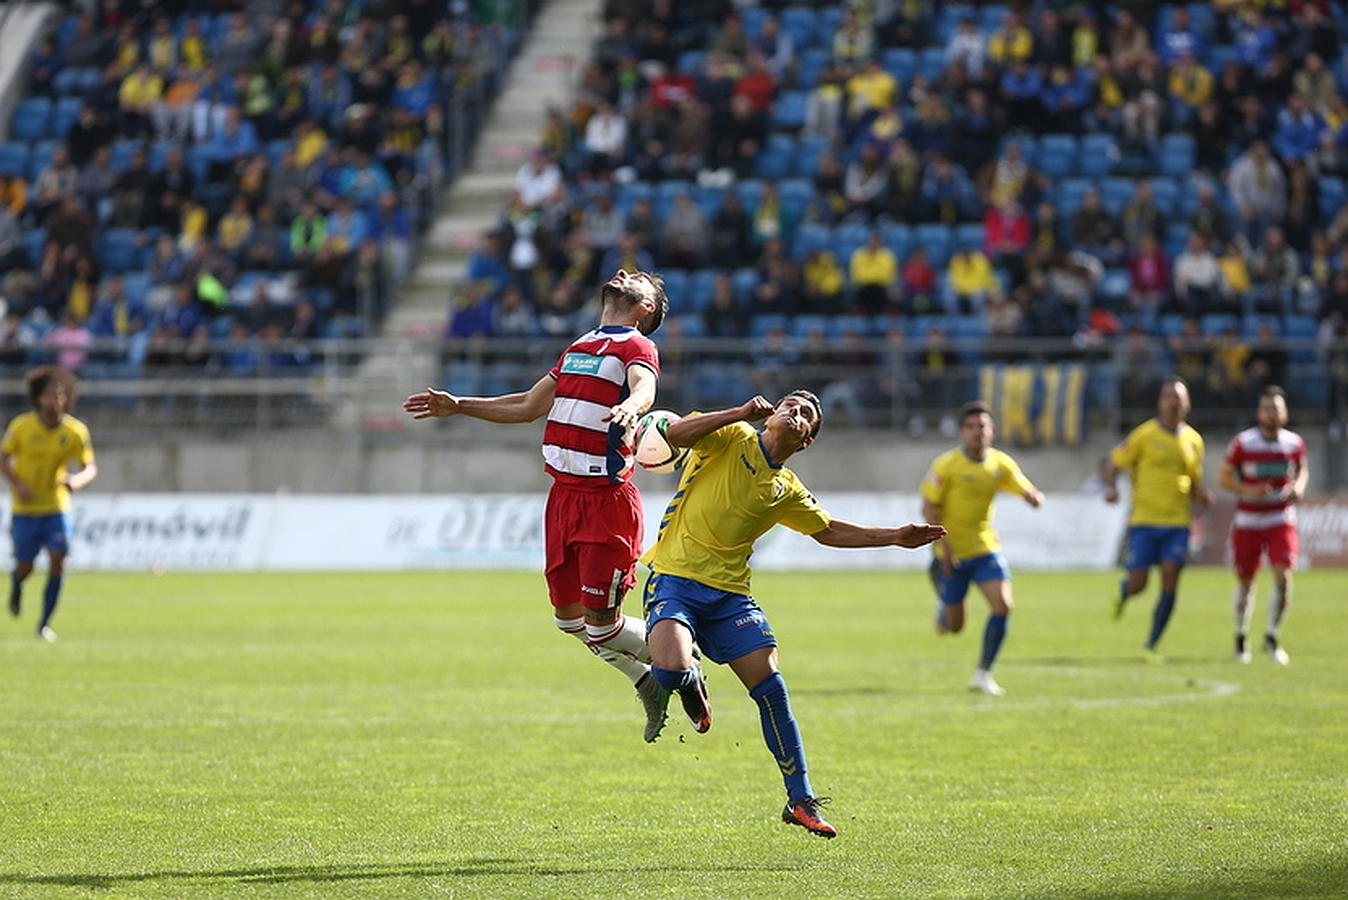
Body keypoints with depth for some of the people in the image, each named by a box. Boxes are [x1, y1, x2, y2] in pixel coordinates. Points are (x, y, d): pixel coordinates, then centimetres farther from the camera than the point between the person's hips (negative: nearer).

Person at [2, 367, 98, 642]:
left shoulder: (76, 431, -10)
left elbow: (90, 468, -2)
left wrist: (78, 480, -26)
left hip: (57, 506, 1)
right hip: (25, 507, -1)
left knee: (57, 558, -15)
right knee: (25, 567, 1)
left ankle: (45, 623, -3)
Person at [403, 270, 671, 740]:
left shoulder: (638, 348, -4)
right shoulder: (578, 348, 21)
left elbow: (644, 389, -27)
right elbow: (529, 406, 30)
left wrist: (629, 407, -50)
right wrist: (457, 406, 29)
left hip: (606, 499, -8)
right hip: (563, 494, 8)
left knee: (600, 623, -8)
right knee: (569, 617, 8)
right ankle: (649, 685, 26)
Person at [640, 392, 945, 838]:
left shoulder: (787, 490, 13)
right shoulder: (732, 439, 0)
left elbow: (829, 530, 26)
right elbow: (677, 434, -16)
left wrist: (896, 536, 21)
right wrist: (742, 413, -20)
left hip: (729, 592, 5)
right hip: (675, 578, -4)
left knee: (770, 686, -8)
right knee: (672, 671, -29)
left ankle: (801, 801, 2)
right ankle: (691, 686, 13)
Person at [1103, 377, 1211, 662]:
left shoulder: (1193, 440, 8)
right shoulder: (1144, 435, -3)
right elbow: (1114, 464, 2)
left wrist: (1201, 495, -4)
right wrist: (1112, 487, -18)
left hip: (1177, 522, 3)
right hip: (1144, 519, -3)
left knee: (1170, 583, -9)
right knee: (1137, 584, -5)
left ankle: (1151, 646, -1)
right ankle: (1123, 591, 35)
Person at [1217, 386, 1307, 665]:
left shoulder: (1294, 443, -2)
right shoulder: (1242, 443, -11)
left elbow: (1302, 470, 17)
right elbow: (1224, 478, -5)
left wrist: (1299, 486, -6)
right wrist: (1247, 490, -24)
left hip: (1281, 521, 1)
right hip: (1247, 523, -1)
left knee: (1284, 578, -15)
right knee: (1244, 584, 8)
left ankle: (1271, 638, 2)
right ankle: (1241, 637, 32)